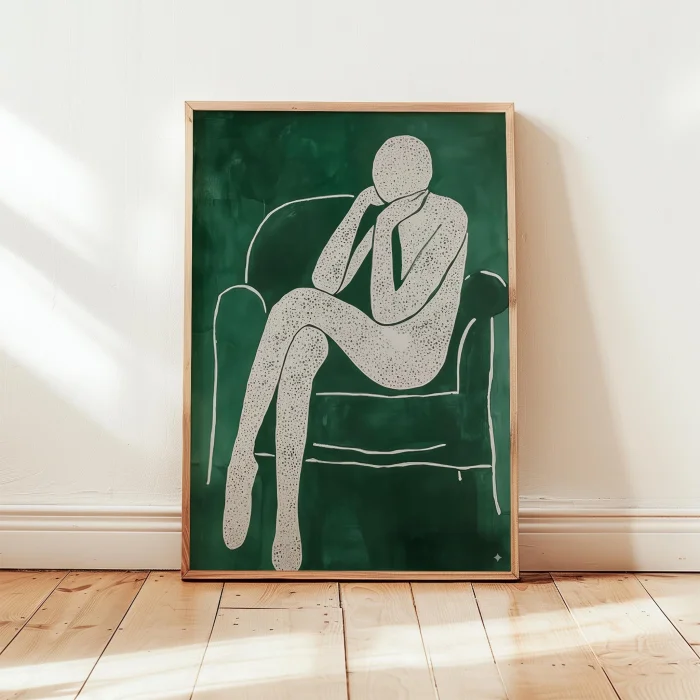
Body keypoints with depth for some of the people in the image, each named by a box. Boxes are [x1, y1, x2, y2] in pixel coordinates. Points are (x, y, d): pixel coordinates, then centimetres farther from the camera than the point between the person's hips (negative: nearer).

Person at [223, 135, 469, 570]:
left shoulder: (450, 220, -15)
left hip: (414, 360, -7)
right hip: (377, 349, 7)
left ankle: (242, 459, -20)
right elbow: (328, 282, -2)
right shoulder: (386, 213, 7)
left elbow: (388, 311, -22)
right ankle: (287, 516, -27)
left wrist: (382, 233, -18)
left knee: (296, 304, -24)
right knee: (304, 344, -27)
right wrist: (358, 210, -8)